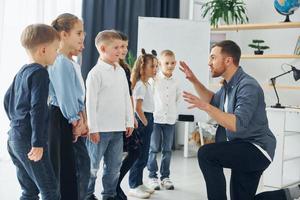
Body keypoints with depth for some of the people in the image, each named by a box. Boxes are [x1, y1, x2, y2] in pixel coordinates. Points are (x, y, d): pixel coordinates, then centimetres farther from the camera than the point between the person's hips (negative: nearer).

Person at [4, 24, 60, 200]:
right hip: (29, 141, -9)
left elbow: (7, 100, 21)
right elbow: (37, 109, -21)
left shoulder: (22, 72, 13)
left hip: (15, 138, 9)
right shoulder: (40, 73, -14)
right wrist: (38, 143, -22)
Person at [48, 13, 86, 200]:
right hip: (60, 120, -10)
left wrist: (79, 116, 0)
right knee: (62, 168, -2)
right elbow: (64, 95, -19)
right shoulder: (61, 61, -17)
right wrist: (76, 121, -9)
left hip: (68, 119, 10)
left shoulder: (67, 61, 13)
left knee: (69, 167, 14)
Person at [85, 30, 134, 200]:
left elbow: (127, 98, 15)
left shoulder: (121, 71, 11)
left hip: (118, 128, 7)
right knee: (93, 165, 3)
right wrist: (93, 128, -14)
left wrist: (129, 121, 13)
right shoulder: (96, 73, -10)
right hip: (100, 128, -6)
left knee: (114, 165, 13)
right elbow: (91, 102, -12)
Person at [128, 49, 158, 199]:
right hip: (142, 121, -10)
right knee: (139, 155, -4)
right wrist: (145, 123, -13)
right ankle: (134, 187, 4)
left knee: (143, 155, 14)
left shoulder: (147, 84, 15)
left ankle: (139, 184, 23)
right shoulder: (140, 85, -15)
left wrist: (149, 123, 14)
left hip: (148, 119, 10)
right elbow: (138, 108, -19)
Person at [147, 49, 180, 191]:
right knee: (154, 149, 1)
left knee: (167, 150, 8)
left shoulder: (175, 82, 8)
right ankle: (152, 176, 10)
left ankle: (165, 176, 16)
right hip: (156, 119, -4)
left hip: (170, 120, 4)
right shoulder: (154, 80, -5)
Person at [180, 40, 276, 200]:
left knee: (206, 154, -27)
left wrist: (205, 107, -35)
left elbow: (238, 124, -32)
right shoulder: (229, 85, 8)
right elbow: (213, 100, 26)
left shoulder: (247, 86, -21)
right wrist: (194, 80, 14)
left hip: (257, 150, -10)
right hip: (242, 150, 10)